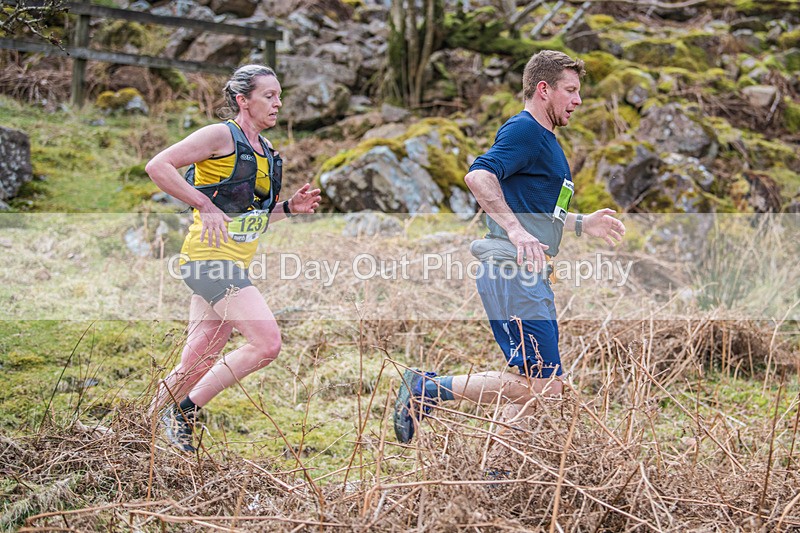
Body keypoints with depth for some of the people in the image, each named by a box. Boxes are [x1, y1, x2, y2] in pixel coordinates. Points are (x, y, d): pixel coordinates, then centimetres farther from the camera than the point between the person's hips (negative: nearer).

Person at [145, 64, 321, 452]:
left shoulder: (264, 150, 18)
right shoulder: (221, 135, -7)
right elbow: (157, 166, -14)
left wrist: (288, 207, 10)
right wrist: (205, 205, -17)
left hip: (235, 265, 9)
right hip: (210, 257, -9)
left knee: (196, 367, 8)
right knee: (266, 343, -17)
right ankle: (184, 412, -6)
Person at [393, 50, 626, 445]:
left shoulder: (545, 139, 22)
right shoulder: (523, 130, -9)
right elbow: (478, 176, -27)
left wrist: (582, 224, 29)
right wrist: (516, 230, -35)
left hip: (529, 276, 11)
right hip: (512, 273, -11)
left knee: (538, 385, 11)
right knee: (544, 385, -11)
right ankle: (425, 389, -6)